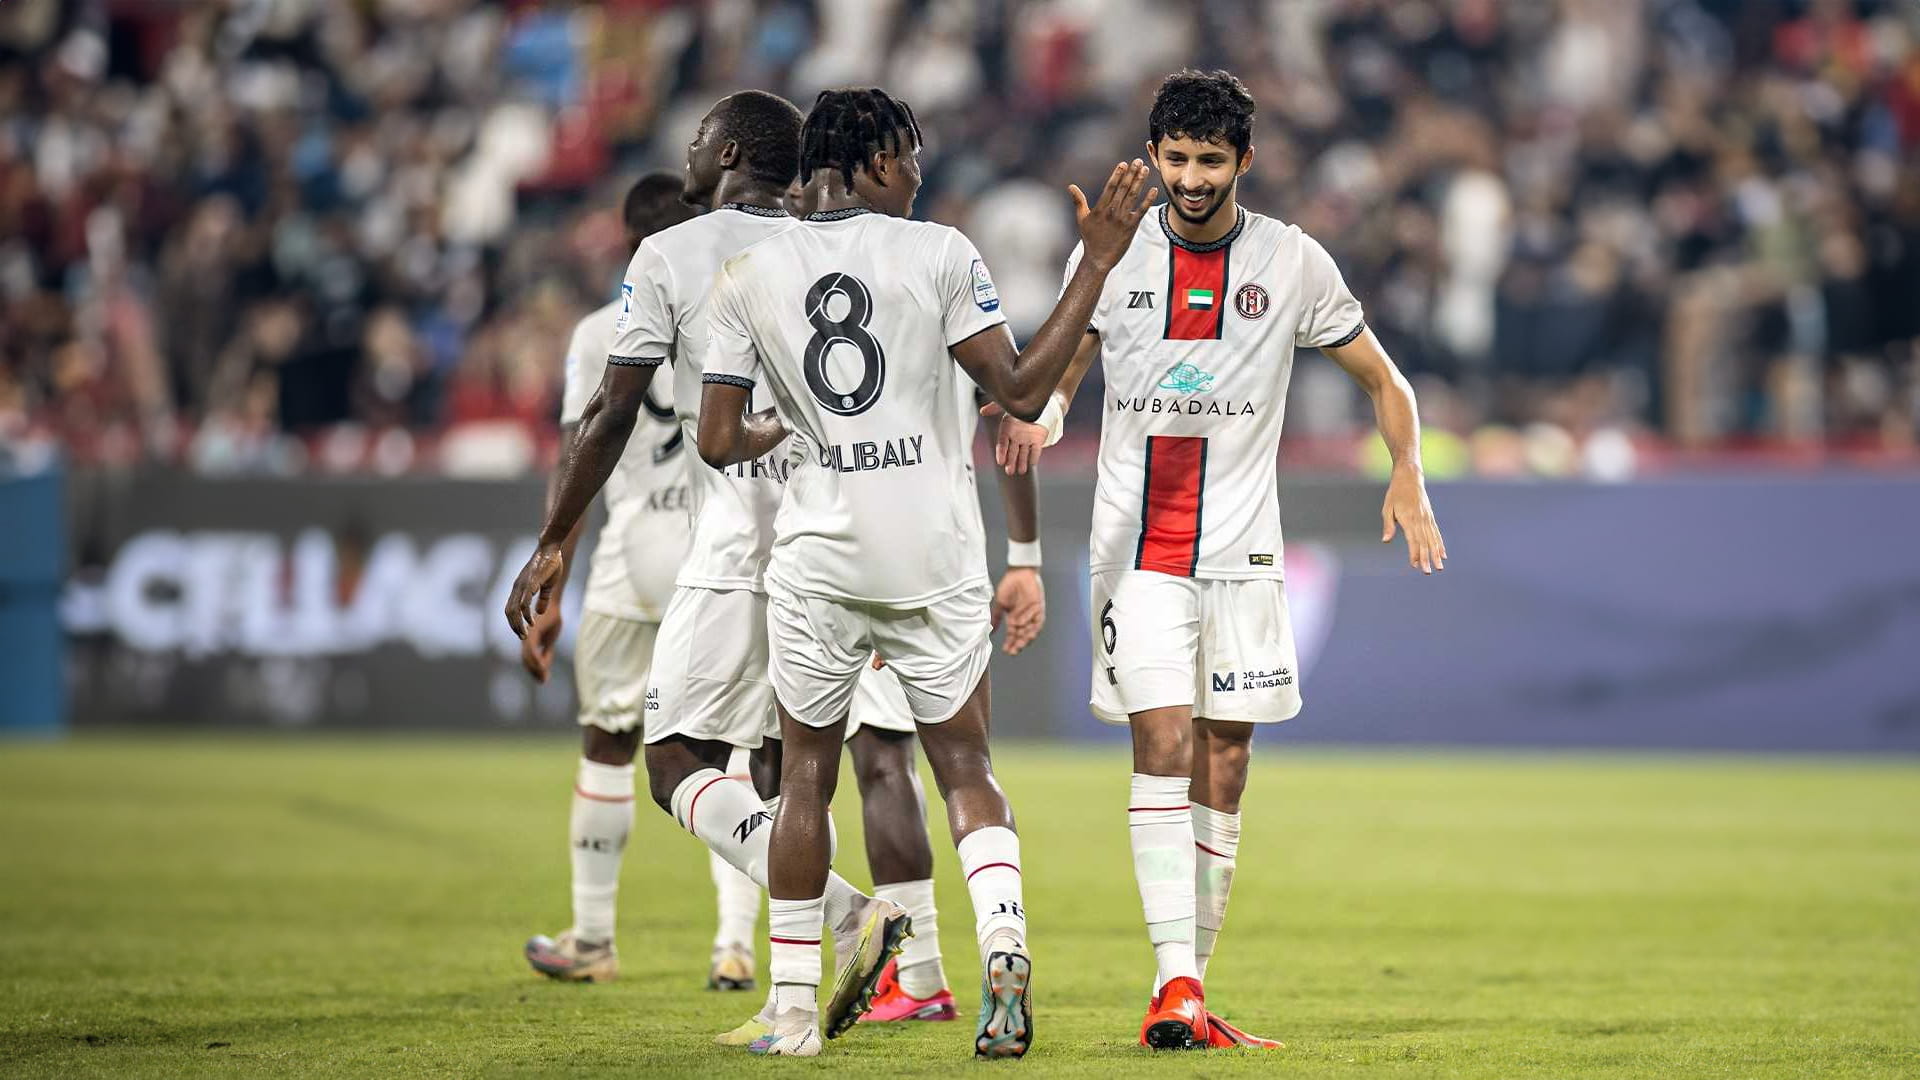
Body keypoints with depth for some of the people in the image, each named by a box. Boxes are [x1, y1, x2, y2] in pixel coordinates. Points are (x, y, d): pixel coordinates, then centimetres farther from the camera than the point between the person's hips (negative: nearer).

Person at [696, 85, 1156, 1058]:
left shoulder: (749, 275, 2)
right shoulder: (938, 254, -4)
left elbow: (718, 443, 2)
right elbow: (1021, 393, -6)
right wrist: (1097, 264, -2)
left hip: (817, 558, 1)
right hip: (933, 554, -1)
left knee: (805, 776, 12)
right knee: (965, 767, 8)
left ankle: (792, 1006, 12)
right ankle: (1003, 938, -17)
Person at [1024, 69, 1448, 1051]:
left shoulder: (1293, 262, 2)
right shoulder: (1110, 257, 3)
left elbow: (1383, 381, 11)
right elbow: (1052, 384, 13)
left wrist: (1408, 480, -5)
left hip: (1240, 550, 1)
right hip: (1134, 545, -1)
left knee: (1223, 760, 2)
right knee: (1163, 742, -14)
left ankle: (1193, 989, 11)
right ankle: (1172, 980, -19)